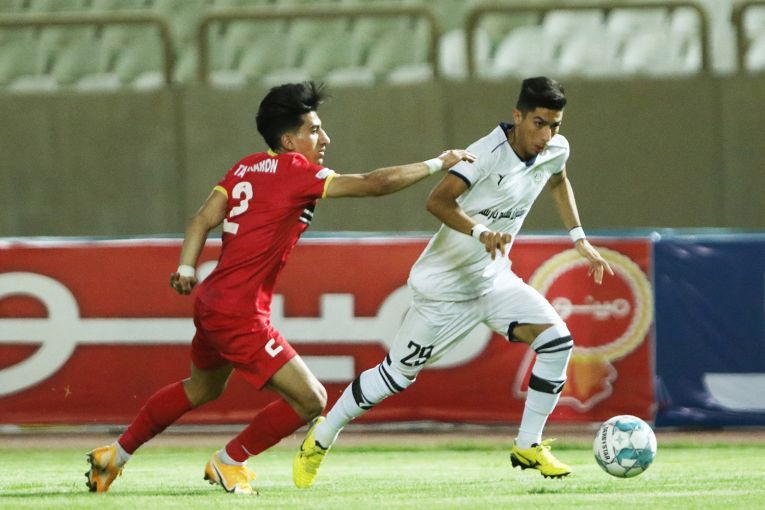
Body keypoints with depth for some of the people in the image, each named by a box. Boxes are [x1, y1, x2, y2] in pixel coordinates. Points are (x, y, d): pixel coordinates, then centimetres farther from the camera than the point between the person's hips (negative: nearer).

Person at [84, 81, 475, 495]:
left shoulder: (247, 167, 10)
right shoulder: (295, 171, -14)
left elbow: (204, 218, 3)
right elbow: (373, 184, -17)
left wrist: (187, 267, -5)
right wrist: (437, 165, -10)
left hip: (212, 302, 9)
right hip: (241, 314, -9)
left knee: (202, 388, 32)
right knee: (310, 400, -5)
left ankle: (116, 454, 40)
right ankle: (230, 461, 10)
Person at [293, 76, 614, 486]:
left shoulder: (556, 150, -2)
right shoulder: (488, 154, -25)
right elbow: (437, 200, -36)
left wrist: (579, 239, 20)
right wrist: (481, 231, -51)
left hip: (494, 278, 6)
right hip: (446, 284, -6)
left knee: (556, 339, -15)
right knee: (398, 374, 2)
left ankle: (527, 446, -2)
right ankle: (320, 439, 23)